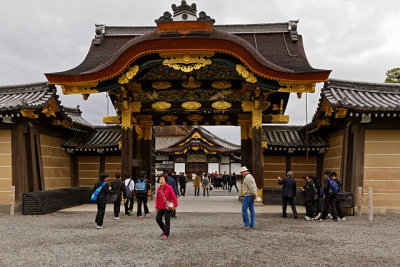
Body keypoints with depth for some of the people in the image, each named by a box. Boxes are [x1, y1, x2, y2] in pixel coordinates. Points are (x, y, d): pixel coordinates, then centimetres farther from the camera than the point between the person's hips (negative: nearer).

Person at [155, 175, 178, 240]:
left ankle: (166, 234, 10)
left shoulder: (169, 188, -12)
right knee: (158, 219, 6)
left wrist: (175, 205, -11)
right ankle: (164, 230, 29)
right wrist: (156, 207, 10)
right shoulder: (159, 188, 3)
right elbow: (157, 198, 11)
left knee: (167, 220, 0)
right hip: (161, 207, 6)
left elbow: (173, 197, -10)